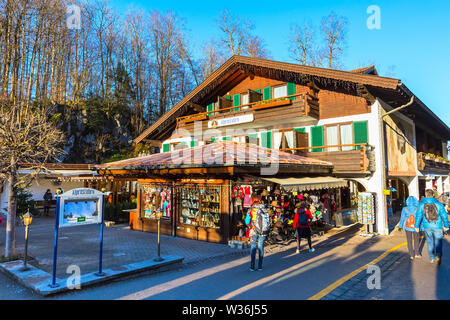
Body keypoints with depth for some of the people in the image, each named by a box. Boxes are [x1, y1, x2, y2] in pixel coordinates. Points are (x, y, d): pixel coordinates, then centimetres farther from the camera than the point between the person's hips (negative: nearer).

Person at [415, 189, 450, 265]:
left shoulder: (421, 204, -6)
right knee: (438, 242, 11)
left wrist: (417, 226, 4)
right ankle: (438, 255, -13)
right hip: (437, 227, -1)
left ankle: (432, 258, 22)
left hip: (427, 227, 1)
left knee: (430, 242, 15)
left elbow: (418, 216, -5)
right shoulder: (438, 204, -8)